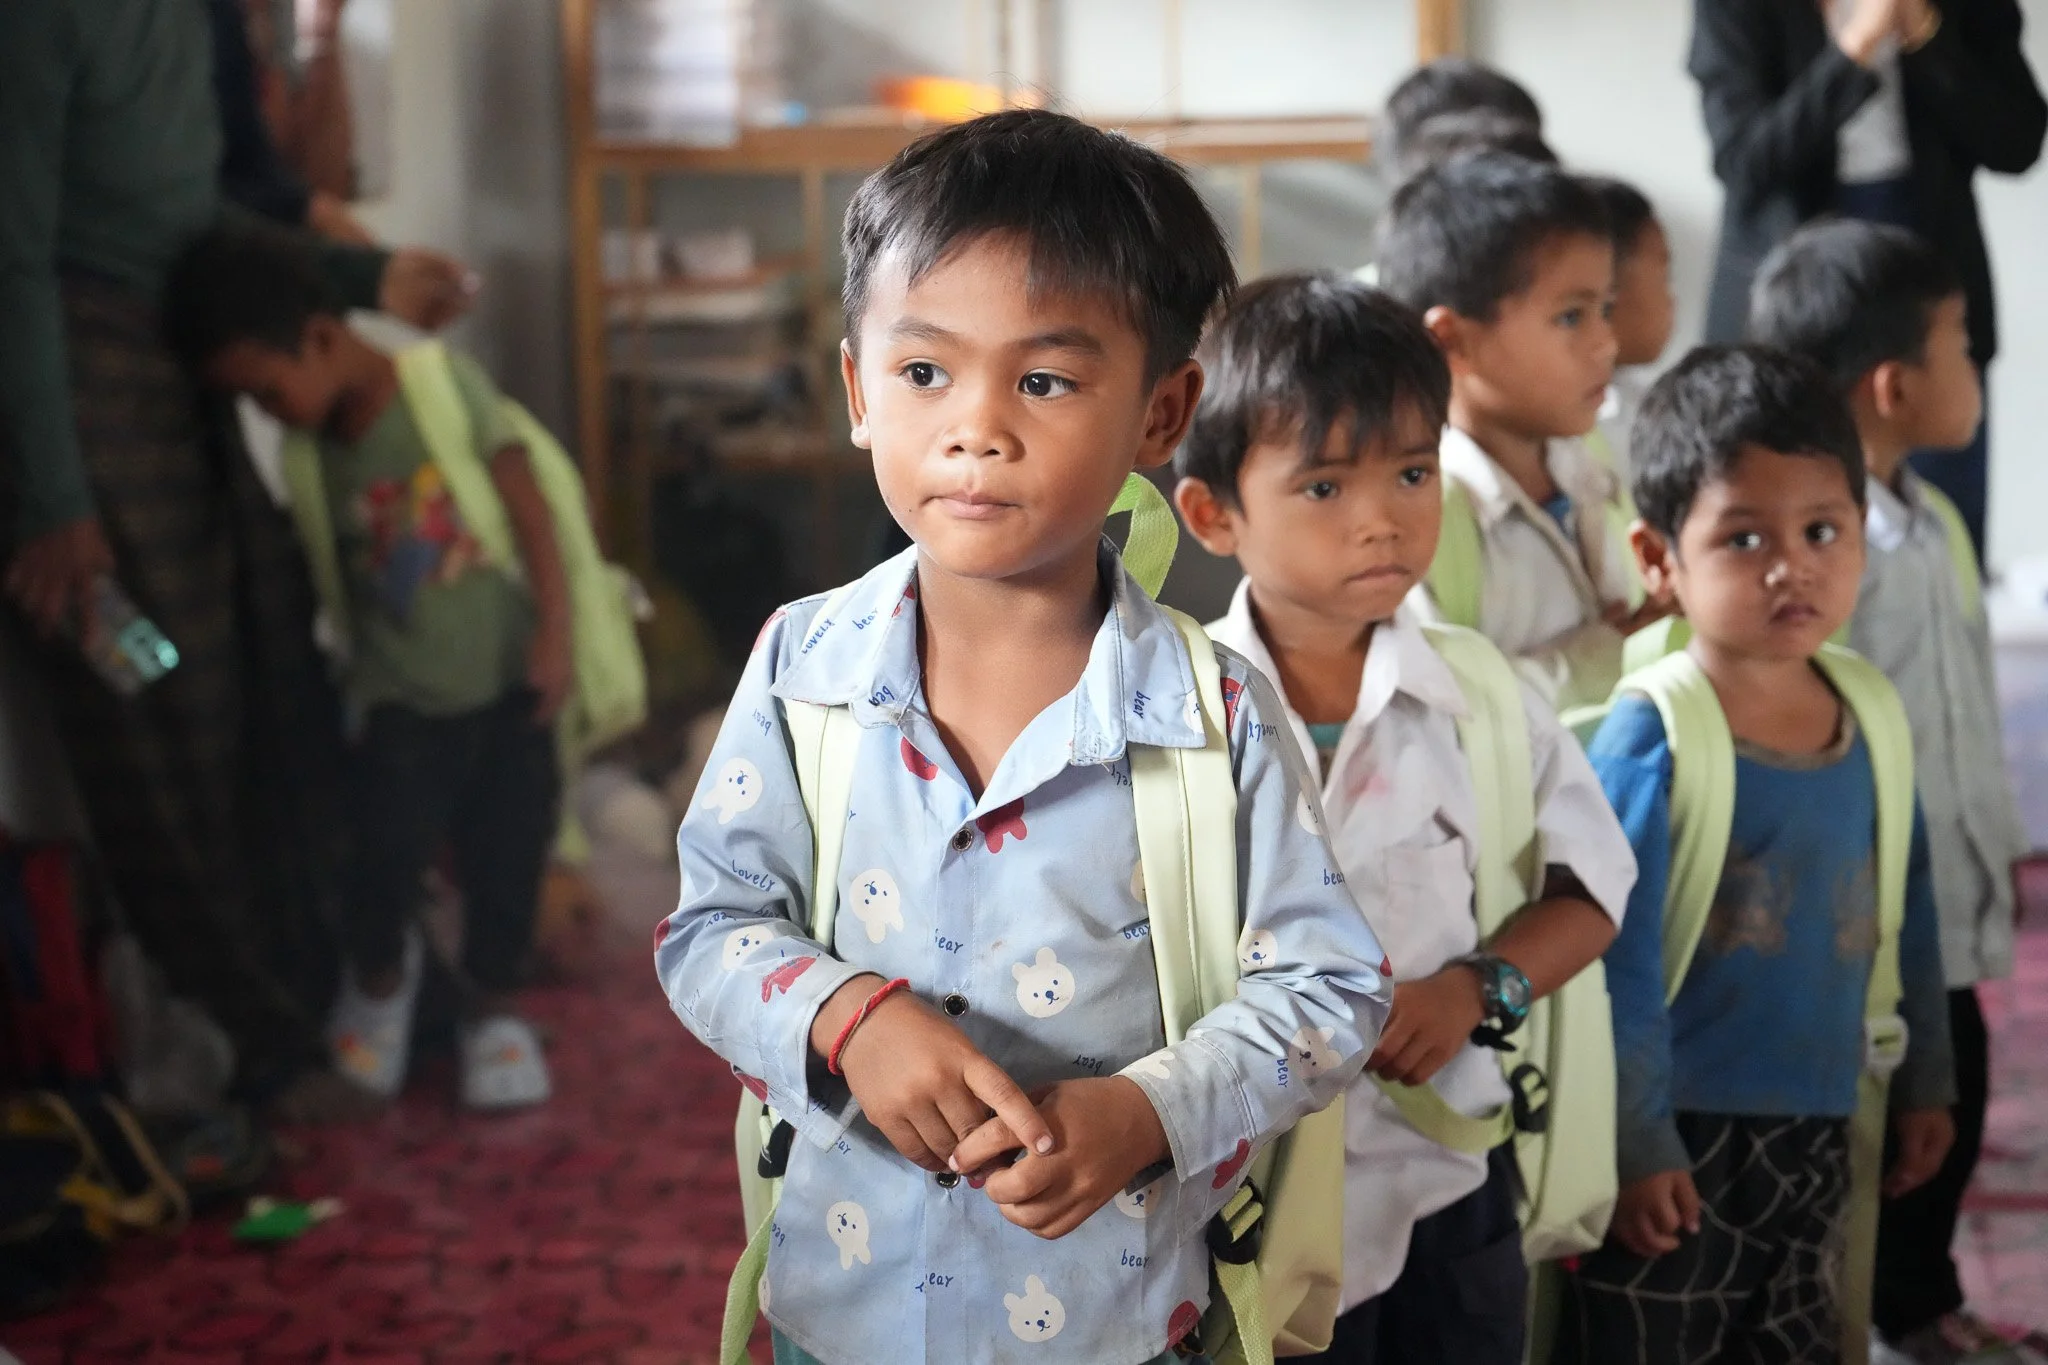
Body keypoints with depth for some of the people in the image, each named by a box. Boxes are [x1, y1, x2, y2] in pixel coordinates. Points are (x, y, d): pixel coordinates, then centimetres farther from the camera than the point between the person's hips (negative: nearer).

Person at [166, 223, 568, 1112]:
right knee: (390, 842, -14)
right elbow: (324, 576, 3)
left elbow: (528, 508, -8)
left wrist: (554, 633, -12)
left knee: (510, 846, 1)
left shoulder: (446, 381, -10)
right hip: (403, 696, 1)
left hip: (505, 676, -1)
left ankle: (492, 1007, 25)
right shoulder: (305, 457, -1)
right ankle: (379, 975, 18)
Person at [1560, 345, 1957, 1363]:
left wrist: (1923, 1082, 15)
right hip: (1679, 1142, -6)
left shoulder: (1871, 725, 1)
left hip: (1819, 1132, 6)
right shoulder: (1647, 744, -18)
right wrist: (1638, 1145, -15)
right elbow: (1618, 963, -16)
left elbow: (1906, 917, 12)